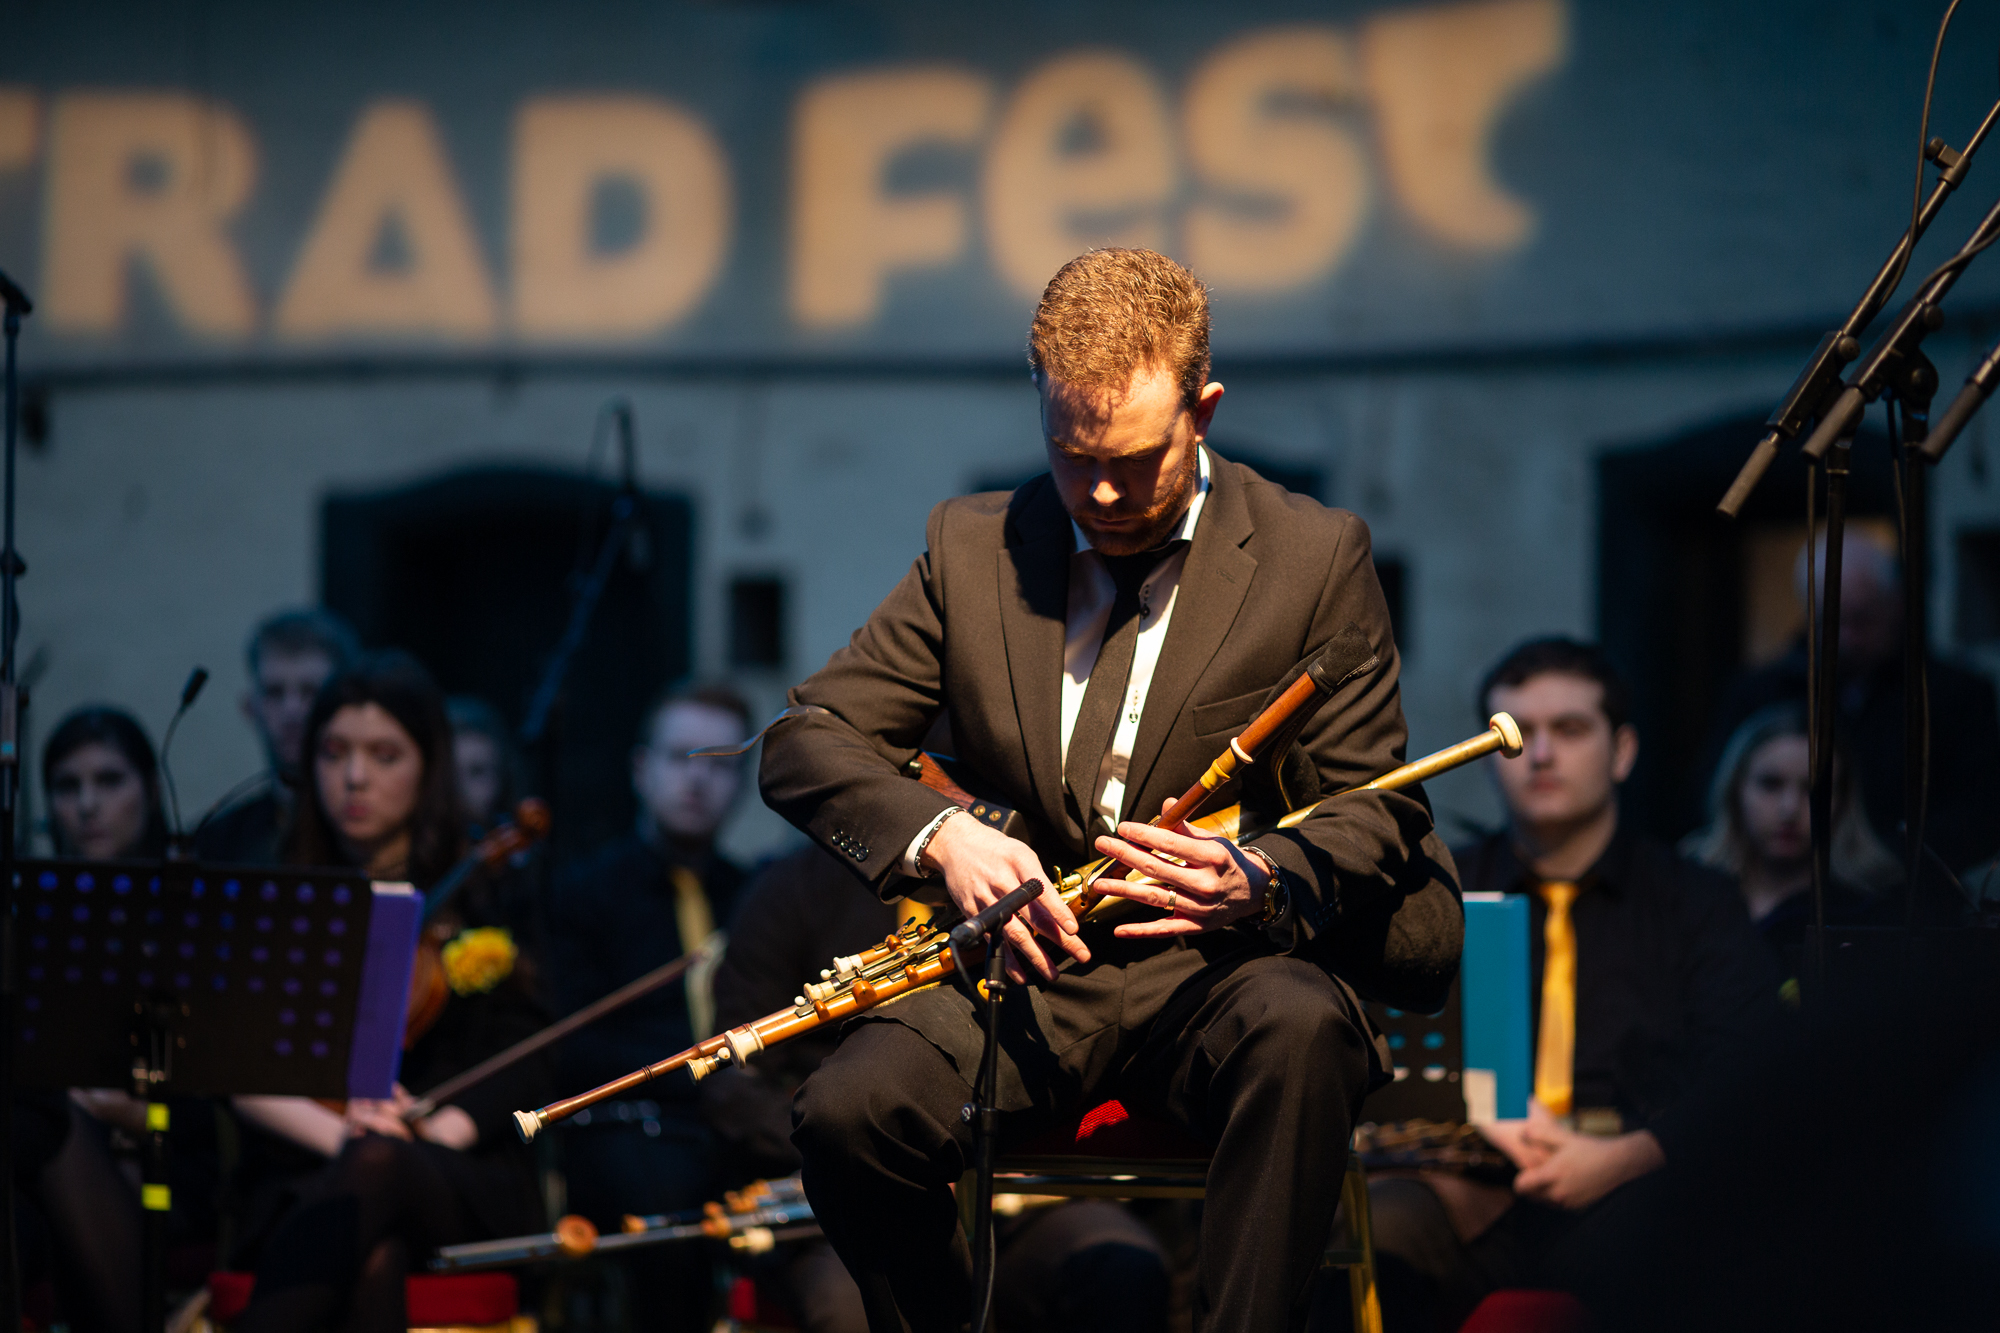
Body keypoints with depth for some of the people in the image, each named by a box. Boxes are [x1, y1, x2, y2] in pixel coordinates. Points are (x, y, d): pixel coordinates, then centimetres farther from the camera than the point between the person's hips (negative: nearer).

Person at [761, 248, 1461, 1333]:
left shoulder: (1316, 559, 2)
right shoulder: (973, 550, 9)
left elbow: (1377, 810, 2)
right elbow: (804, 738, 6)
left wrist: (1262, 883, -23)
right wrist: (942, 836, -16)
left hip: (1224, 968, -2)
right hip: (1024, 970, 2)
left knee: (1300, 1029, -38)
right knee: (846, 1115, -27)